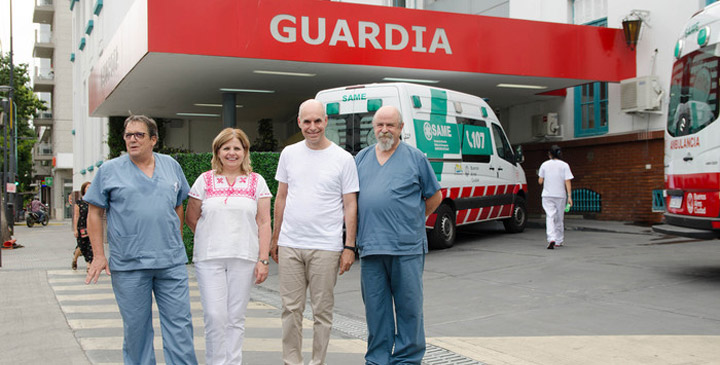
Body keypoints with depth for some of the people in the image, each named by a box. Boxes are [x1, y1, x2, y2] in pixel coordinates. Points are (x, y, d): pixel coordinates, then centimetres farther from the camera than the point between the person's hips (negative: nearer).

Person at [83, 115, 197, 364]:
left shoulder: (171, 166, 10)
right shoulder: (109, 170, 2)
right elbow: (94, 213, 2)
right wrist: (98, 255, -5)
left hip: (171, 262, 2)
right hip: (128, 264, -2)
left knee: (179, 323, 2)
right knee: (136, 327, 7)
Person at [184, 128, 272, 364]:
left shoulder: (256, 182, 7)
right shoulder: (205, 181, 7)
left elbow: (263, 223, 3)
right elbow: (191, 218, 14)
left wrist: (263, 259, -3)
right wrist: (212, 238, 10)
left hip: (244, 258, 0)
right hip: (209, 259, 0)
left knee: (236, 318, 5)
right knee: (214, 316, -7)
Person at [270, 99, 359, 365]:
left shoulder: (343, 159, -2)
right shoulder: (289, 154, 9)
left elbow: (350, 205, -1)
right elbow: (281, 198, 15)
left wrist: (349, 247, -6)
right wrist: (275, 239, 13)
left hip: (325, 248, -3)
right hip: (289, 245, 3)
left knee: (322, 310, 4)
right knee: (291, 308, 8)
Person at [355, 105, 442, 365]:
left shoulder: (415, 158, 5)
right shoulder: (361, 158, 14)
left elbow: (434, 197, 11)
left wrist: (412, 221, 8)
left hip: (407, 248, -3)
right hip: (370, 247, 3)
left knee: (409, 307, 2)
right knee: (375, 308, 8)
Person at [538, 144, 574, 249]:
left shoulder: (545, 165, 1)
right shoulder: (564, 165, -2)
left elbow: (540, 181, 4)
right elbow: (567, 182, -8)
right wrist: (569, 196, -9)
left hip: (547, 195, 0)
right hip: (560, 195, 0)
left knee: (550, 217, -5)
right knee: (559, 218, 13)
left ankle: (551, 239, -25)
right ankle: (559, 241, 22)